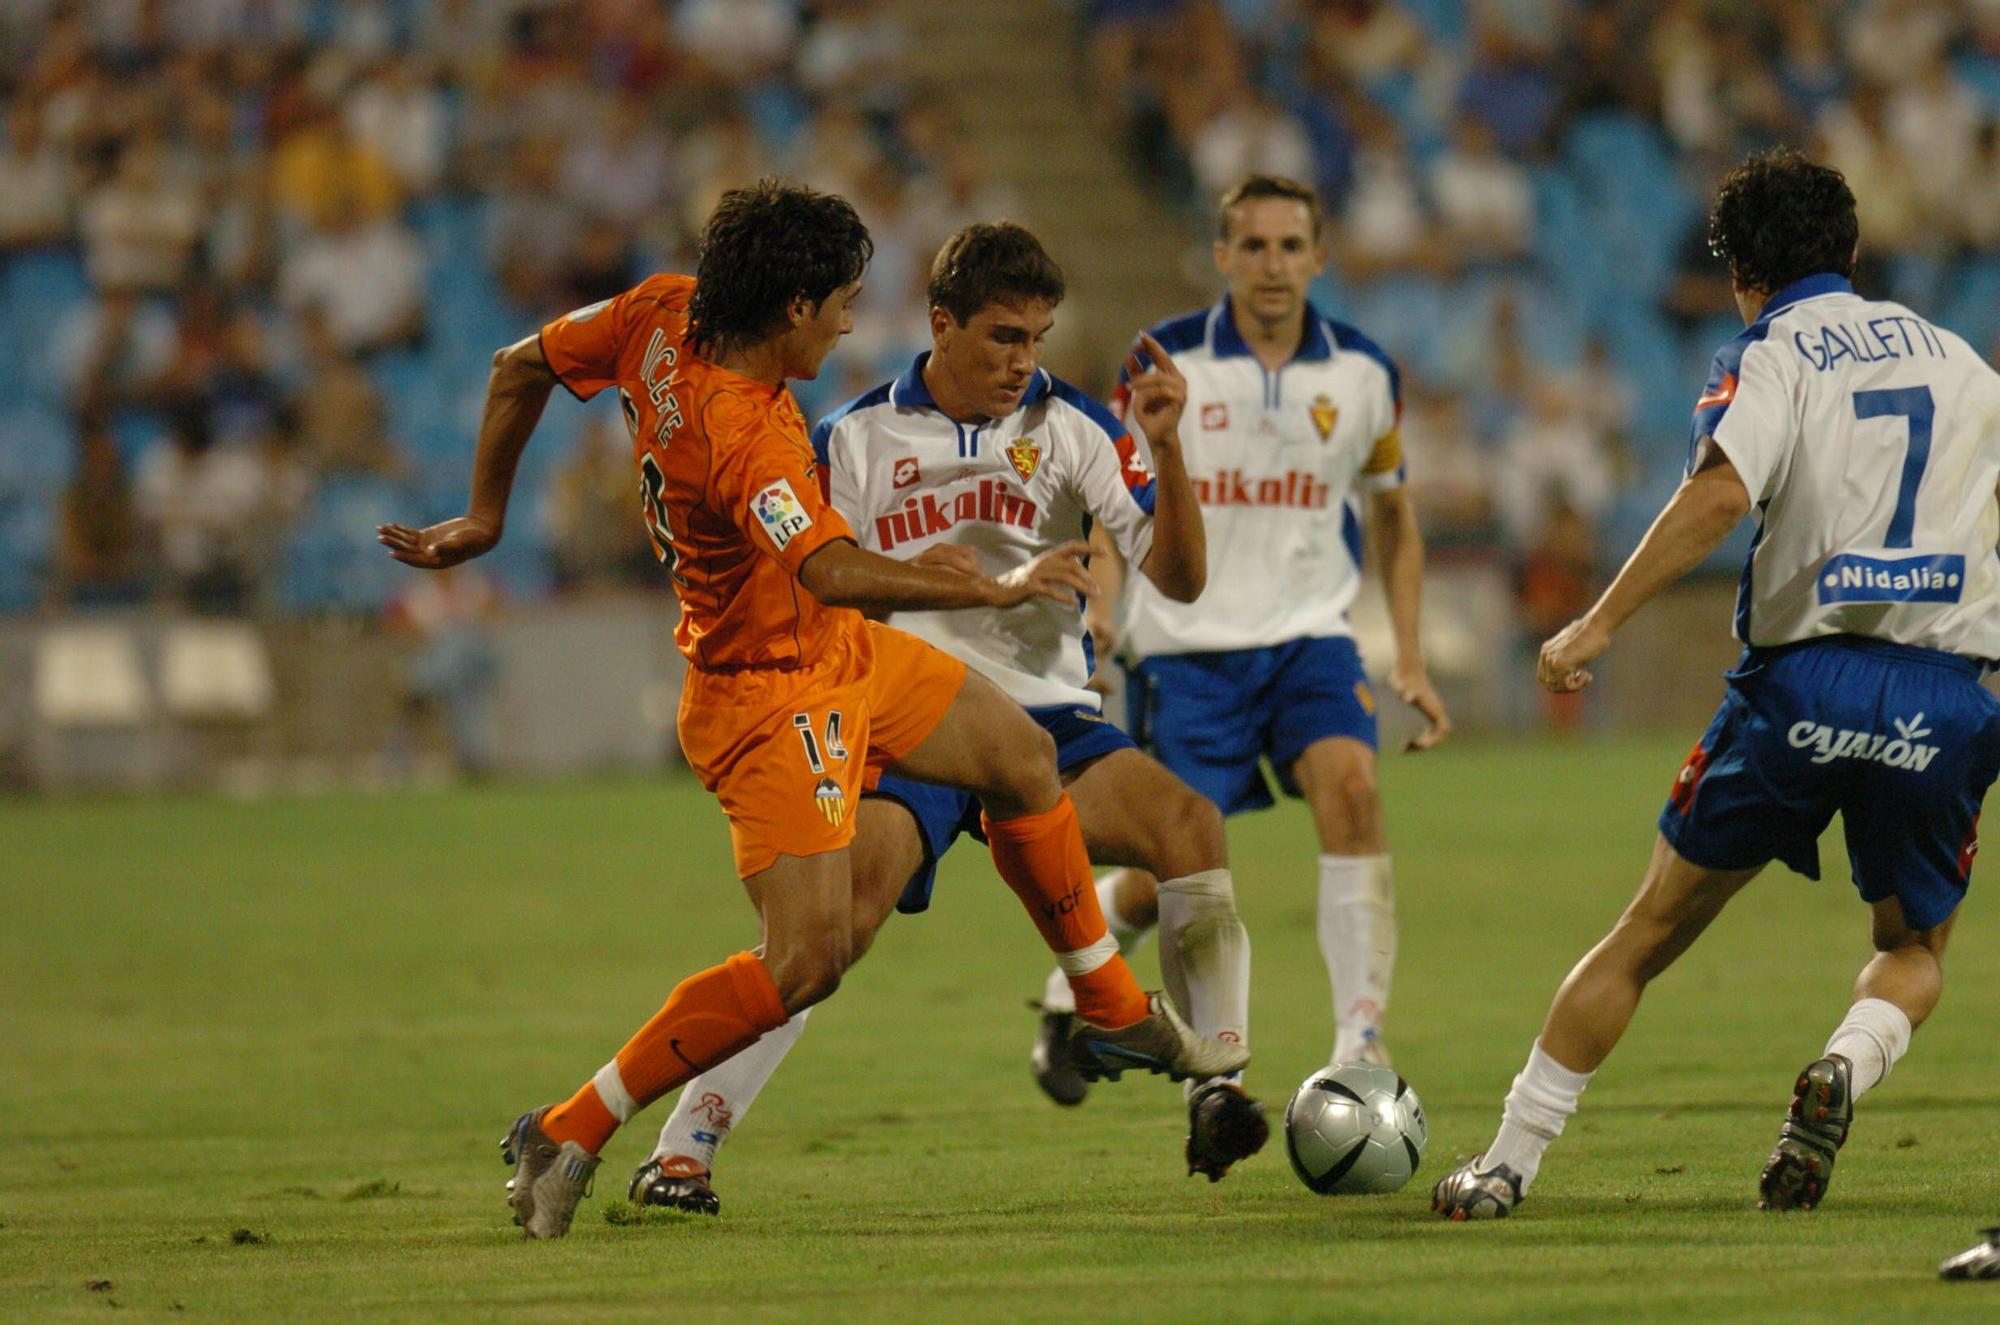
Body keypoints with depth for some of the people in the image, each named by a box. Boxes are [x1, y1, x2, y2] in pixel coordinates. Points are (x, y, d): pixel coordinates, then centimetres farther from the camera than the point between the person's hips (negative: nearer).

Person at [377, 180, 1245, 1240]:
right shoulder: (743, 436, -34)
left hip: (838, 655, 11)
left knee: (1022, 757, 20)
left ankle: (1114, 1010, 39)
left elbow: (520, 368, 5)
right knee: (805, 959, -19)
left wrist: (486, 516, 17)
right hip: (768, 699, -11)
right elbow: (833, 571, -47)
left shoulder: (662, 318, -8)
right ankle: (566, 1137, -9)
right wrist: (995, 590, -44)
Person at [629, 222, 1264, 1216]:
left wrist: (1165, 449, -20)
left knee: (1190, 828, -25)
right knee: (847, 904, -26)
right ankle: (681, 1152, -22)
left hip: (1045, 717, 2)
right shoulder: (855, 438, 3)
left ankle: (1216, 1096, -16)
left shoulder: (1070, 426, 3)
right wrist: (905, 581, -15)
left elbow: (1179, 577, -3)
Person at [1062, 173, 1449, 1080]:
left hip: (1309, 638, 2)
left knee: (1350, 786, -27)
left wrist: (1410, 660, 10)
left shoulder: (1361, 373, 1)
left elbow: (1391, 510, 15)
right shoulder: (1165, 363, -6)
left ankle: (1360, 1040, -26)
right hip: (1186, 646, -2)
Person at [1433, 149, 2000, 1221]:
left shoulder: (1769, 356, 1)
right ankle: (1849, 1063, -11)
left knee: (1649, 933, 10)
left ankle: (1509, 1161, 9)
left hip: (1803, 681, -3)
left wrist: (1599, 623, -18)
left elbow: (1722, 491, -17)